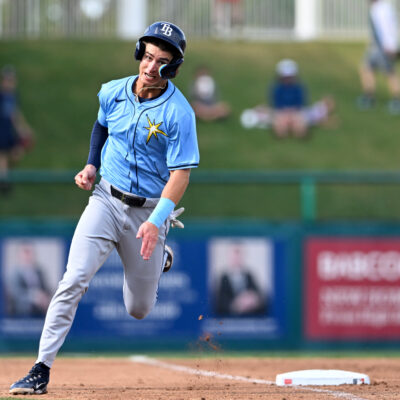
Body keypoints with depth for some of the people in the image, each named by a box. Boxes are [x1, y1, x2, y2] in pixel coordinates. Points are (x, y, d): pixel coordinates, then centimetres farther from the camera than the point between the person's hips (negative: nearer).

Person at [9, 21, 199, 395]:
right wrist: (91, 166, 5)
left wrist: (155, 223, -31)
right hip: (106, 199, 2)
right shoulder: (113, 93, -2)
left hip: (149, 210, -2)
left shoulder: (179, 113, -17)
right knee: (73, 280, -18)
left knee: (138, 309, 11)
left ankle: (158, 258, 45)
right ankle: (41, 370, -17)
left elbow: (180, 174, -19)